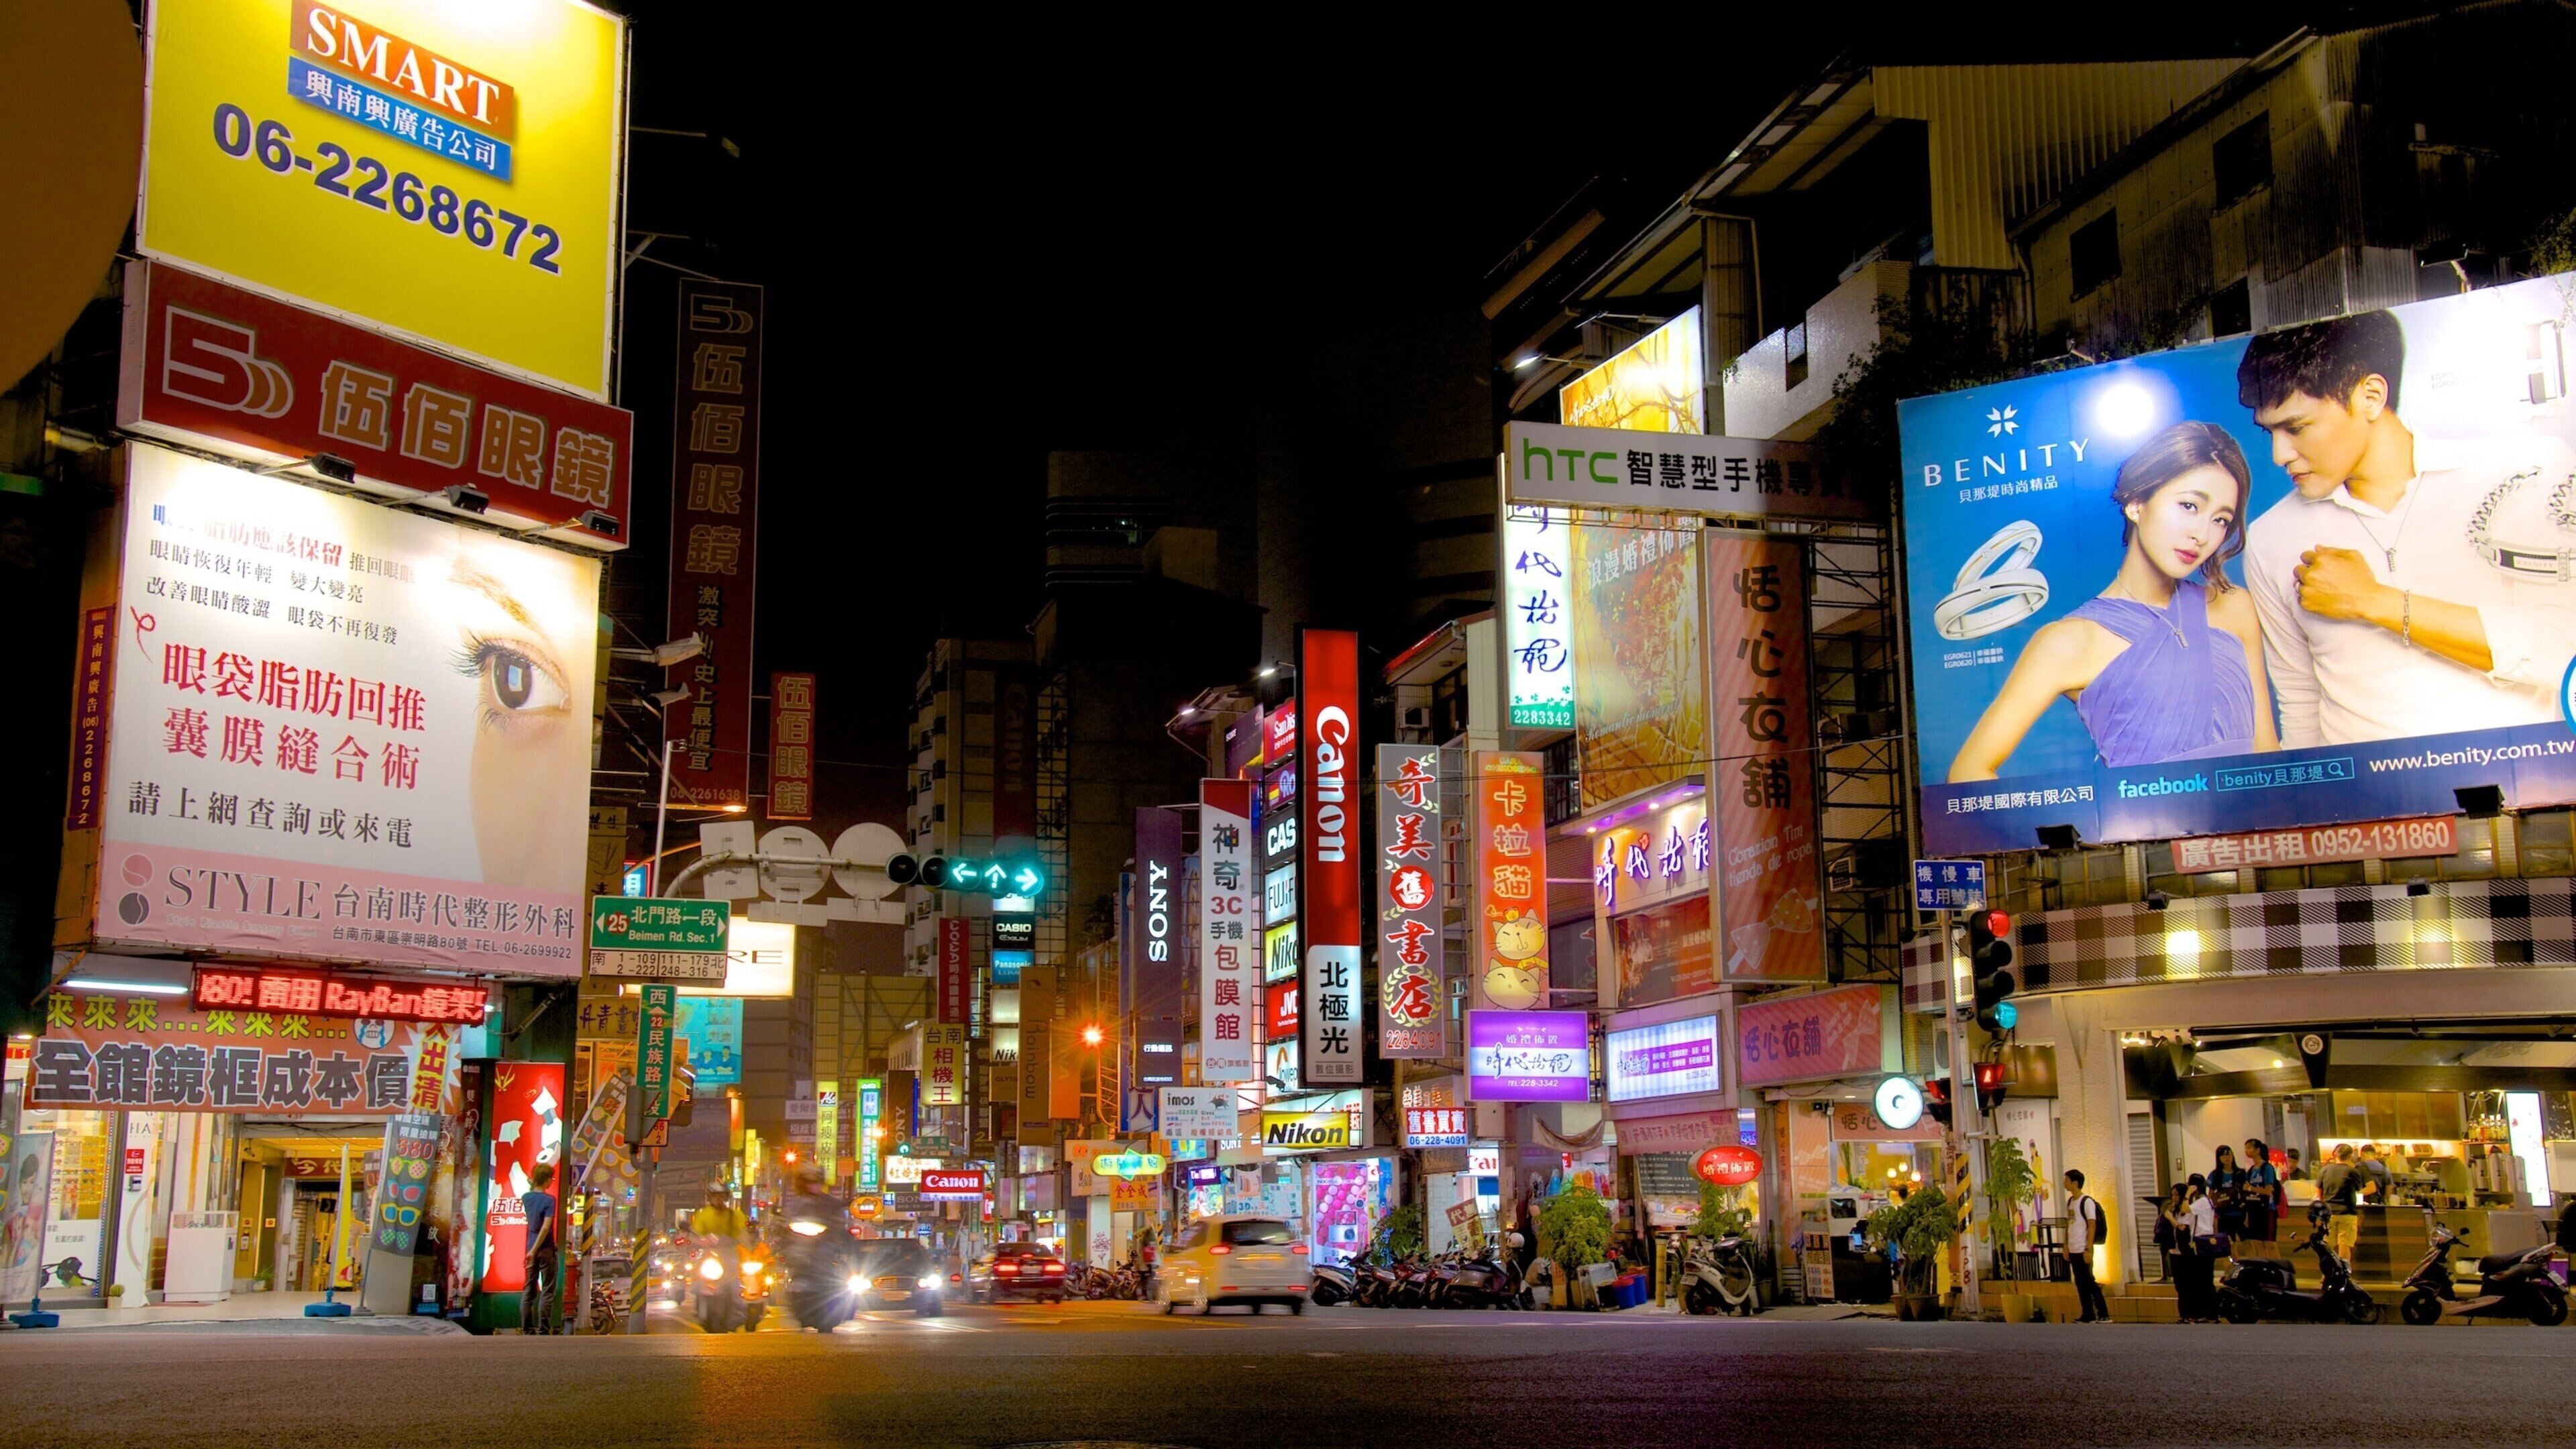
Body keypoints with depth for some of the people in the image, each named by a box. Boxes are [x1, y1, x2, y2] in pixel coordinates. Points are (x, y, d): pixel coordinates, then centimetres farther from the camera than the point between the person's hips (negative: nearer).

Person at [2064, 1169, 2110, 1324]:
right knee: (2081, 1283, 8)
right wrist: (2066, 1246, 12)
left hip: (2083, 1250, -7)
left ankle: (2104, 1315, -1)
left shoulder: (2087, 1202, -10)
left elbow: (2092, 1226, -13)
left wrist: (2088, 1249, -17)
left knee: (2089, 1282, -6)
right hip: (2073, 1250, 8)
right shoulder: (2070, 1202, 12)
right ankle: (2088, 1315, 13)